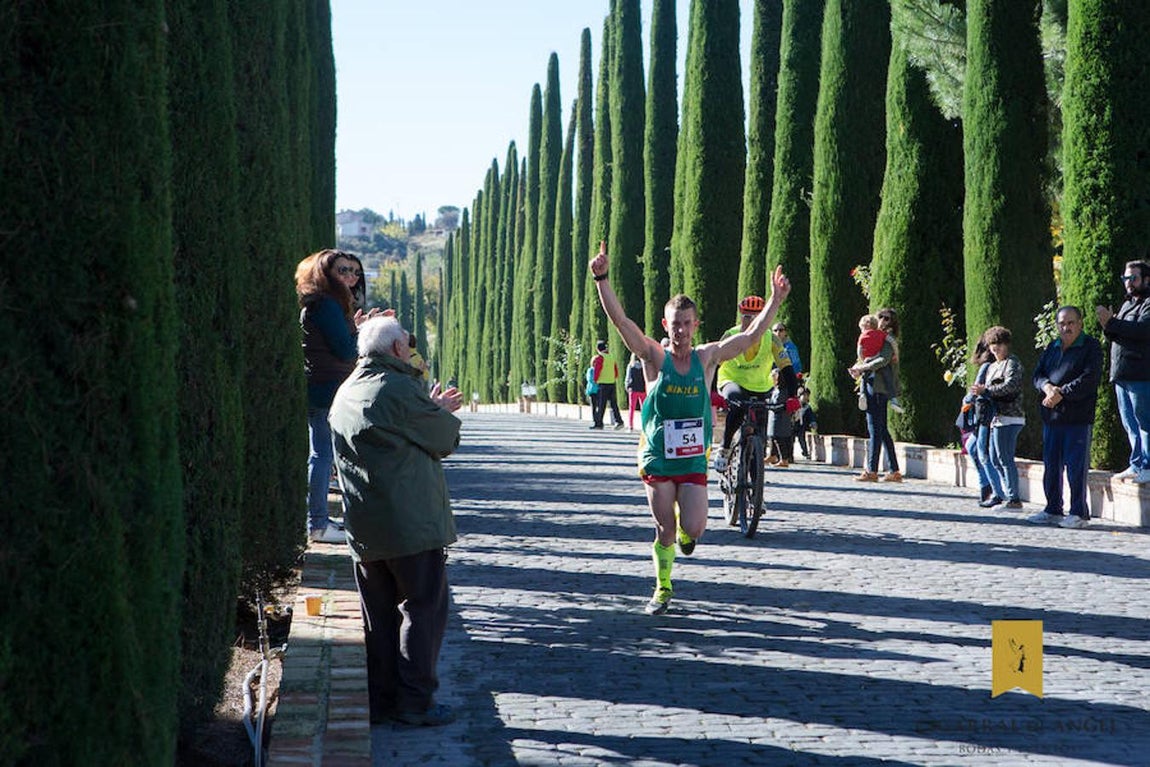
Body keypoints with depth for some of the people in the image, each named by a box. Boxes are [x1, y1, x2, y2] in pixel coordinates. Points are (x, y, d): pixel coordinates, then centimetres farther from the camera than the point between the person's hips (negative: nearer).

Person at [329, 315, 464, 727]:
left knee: (378, 612, 13)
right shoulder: (400, 388, -13)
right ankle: (415, 700, 0)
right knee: (423, 608, 0)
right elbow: (445, 438, -6)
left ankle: (380, 700, 16)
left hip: (364, 529, 8)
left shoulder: (345, 393, 14)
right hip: (411, 520, -8)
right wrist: (441, 414, 15)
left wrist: (432, 410, 24)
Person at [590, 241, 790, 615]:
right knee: (664, 530, 3)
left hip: (694, 459, 1)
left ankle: (684, 532, 29)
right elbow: (621, 321, -16)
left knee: (693, 528, -9)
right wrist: (601, 280, -27)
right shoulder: (655, 357, -5)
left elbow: (753, 334, -3)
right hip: (657, 457, -1)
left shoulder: (707, 358, 0)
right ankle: (662, 588, 24)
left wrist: (775, 300, -11)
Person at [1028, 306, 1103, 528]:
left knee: (1076, 467, -5)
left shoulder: (1091, 347, -3)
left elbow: (1090, 379, -13)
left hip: (1079, 418, -6)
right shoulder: (1052, 349, 17)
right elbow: (1037, 374, 13)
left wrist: (1061, 393, -16)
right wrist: (1047, 386, -10)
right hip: (1051, 417, 6)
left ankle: (1079, 514, 2)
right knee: (1050, 466, 10)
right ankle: (1053, 510, 20)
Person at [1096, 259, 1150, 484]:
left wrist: (1112, 322, -21)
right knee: (1130, 424, 11)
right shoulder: (1127, 304, 23)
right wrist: (1108, 327, 0)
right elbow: (1118, 335, 22)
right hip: (1121, 374, 9)